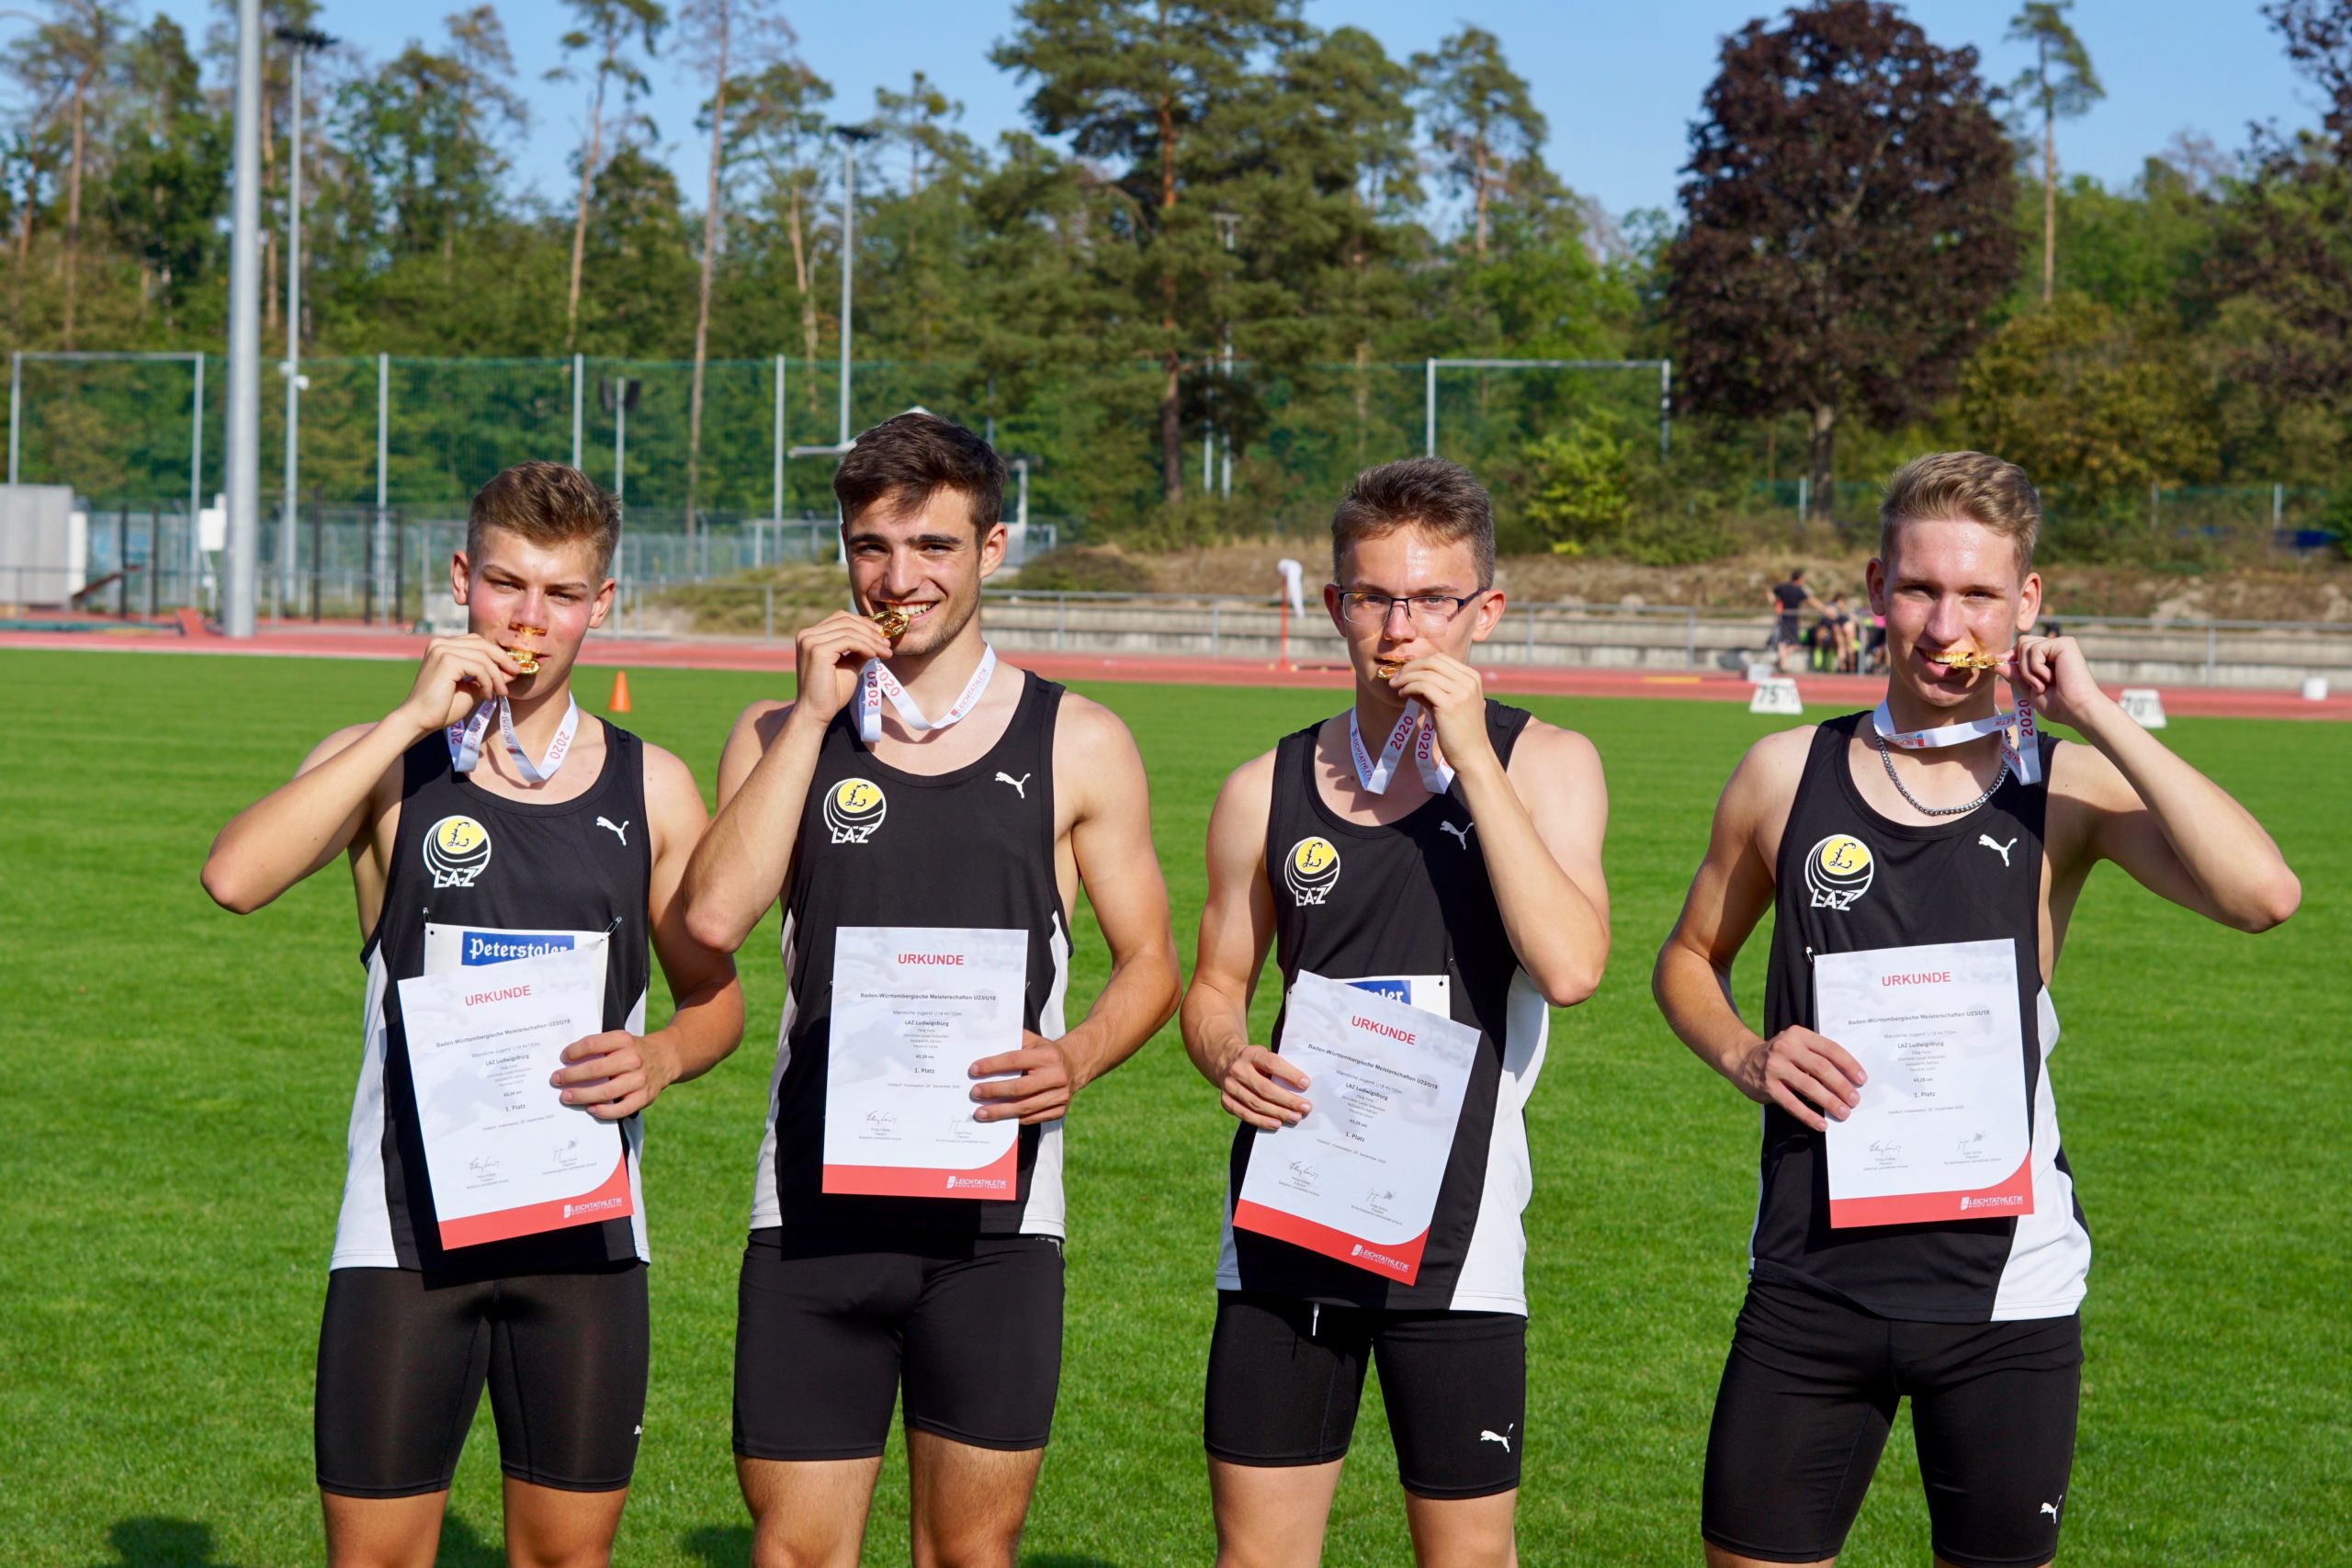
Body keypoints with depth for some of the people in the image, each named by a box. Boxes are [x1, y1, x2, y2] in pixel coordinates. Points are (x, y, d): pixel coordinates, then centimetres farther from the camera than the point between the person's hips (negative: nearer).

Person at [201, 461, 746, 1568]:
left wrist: (661, 1057, -9)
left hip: (586, 1236, 2)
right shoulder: (387, 765, 0)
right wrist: (413, 719, -20)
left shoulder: (649, 788, 7)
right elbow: (235, 877, -19)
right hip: (407, 1228, -2)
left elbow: (715, 996, 15)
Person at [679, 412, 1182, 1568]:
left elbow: (1148, 963, 8)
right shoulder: (783, 732, 8)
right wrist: (815, 716, -8)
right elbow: (716, 915, -9)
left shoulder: (1077, 745, 4)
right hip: (814, 1211, 1)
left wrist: (1076, 1058, -13)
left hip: (993, 1222, -1)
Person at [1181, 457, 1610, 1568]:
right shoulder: (1269, 790, 5)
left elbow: (1569, 966, -19)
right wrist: (1228, 1058, -7)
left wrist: (1470, 754, -18)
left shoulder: (1545, 764, -2)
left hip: (1455, 1233, -2)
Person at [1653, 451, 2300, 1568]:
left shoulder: (2067, 790, -3)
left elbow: (2263, 896, -21)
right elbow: (1690, 957, 17)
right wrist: (1746, 1057, -5)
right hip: (1813, 1278, 1)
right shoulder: (1786, 777, 2)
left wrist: (2096, 717, -18)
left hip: (2004, 1287, -1)